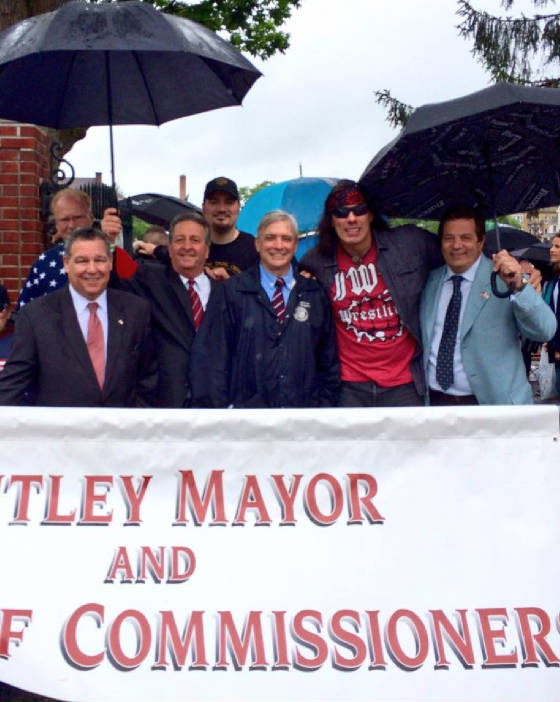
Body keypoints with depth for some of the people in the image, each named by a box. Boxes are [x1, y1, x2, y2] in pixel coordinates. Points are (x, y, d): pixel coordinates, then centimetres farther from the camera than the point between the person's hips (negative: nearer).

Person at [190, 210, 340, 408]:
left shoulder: (315, 295, 10)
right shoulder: (230, 293, 2)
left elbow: (328, 358, 11)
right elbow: (210, 356, -2)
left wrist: (325, 401, 3)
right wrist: (215, 404, -9)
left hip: (303, 404, 2)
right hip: (246, 404, -2)